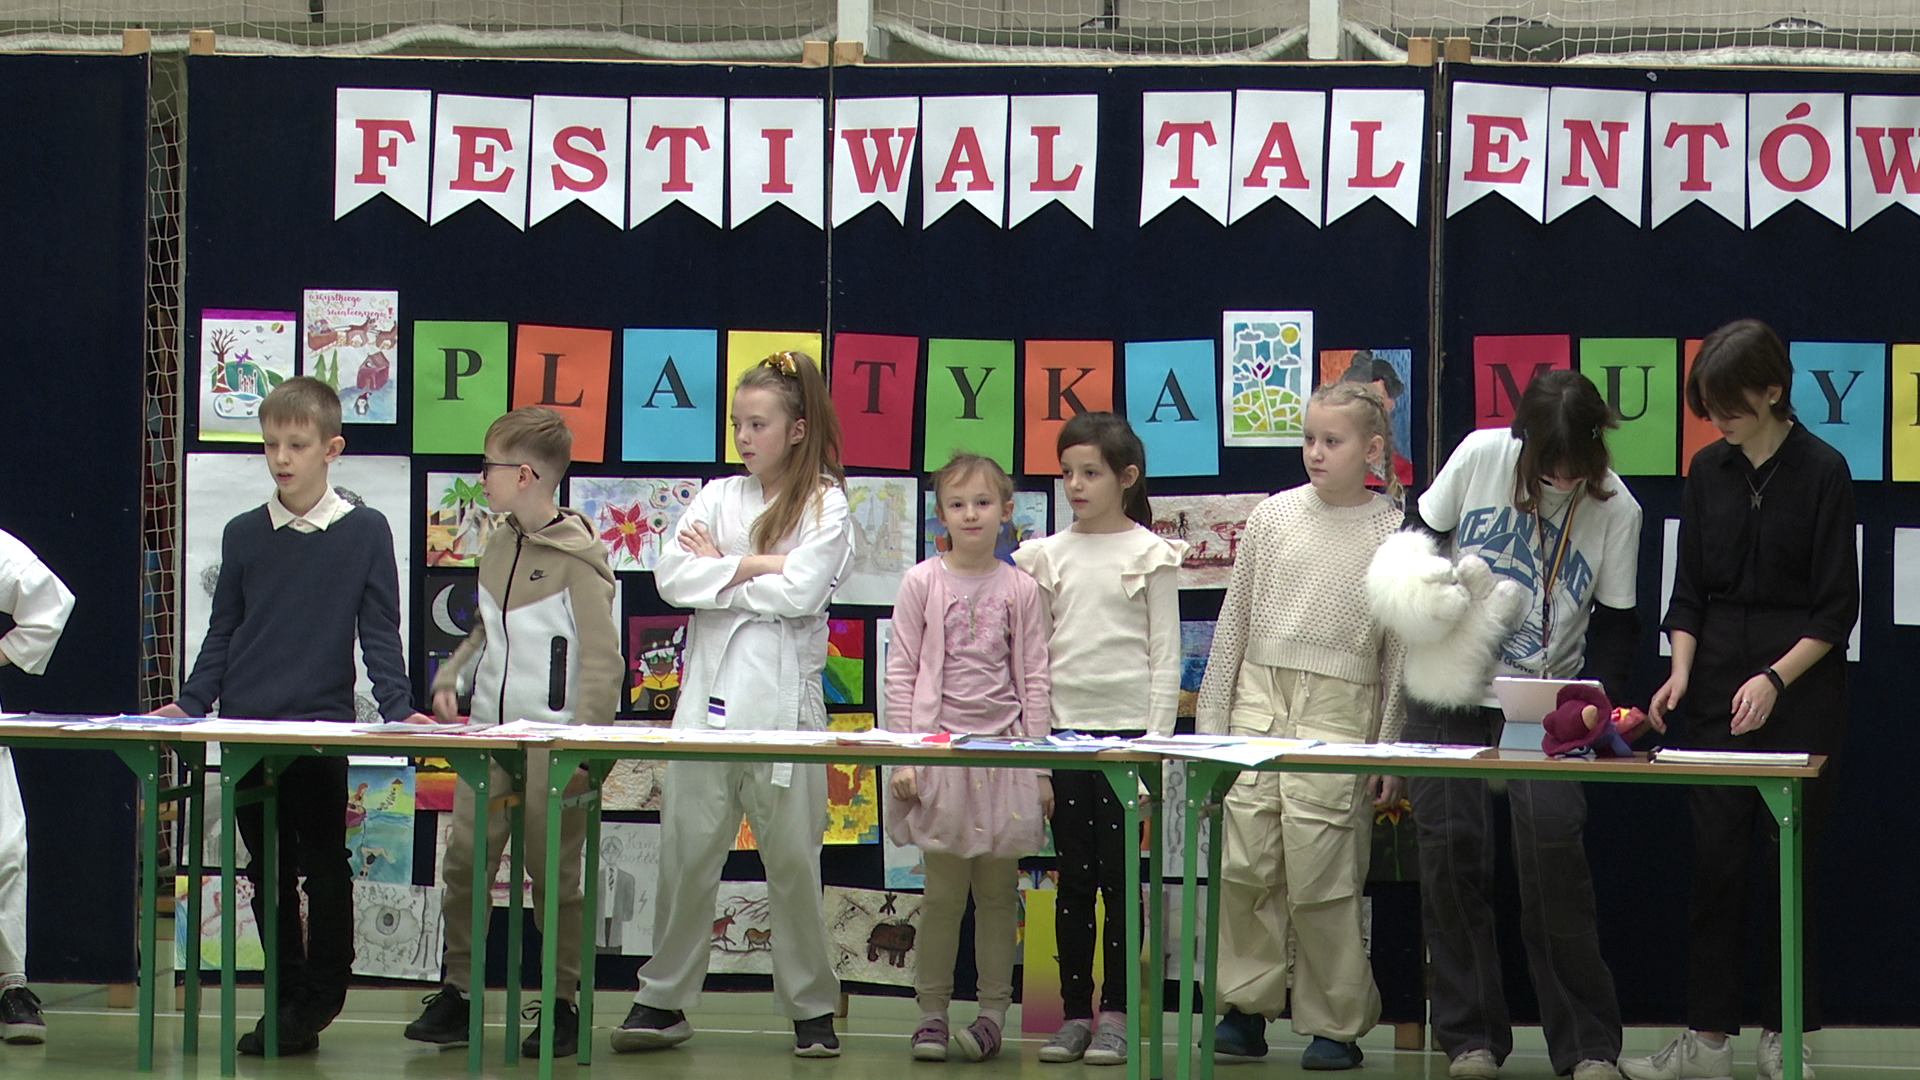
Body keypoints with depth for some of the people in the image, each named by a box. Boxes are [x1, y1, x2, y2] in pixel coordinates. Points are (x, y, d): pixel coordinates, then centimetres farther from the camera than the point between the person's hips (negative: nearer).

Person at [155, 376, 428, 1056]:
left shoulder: (365, 532, 0)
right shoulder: (243, 535, 8)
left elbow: (379, 634, 0)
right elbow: (222, 634, 11)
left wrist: (398, 709, -11)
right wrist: (190, 704, 0)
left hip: (324, 727, -3)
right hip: (246, 727, 3)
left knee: (324, 868, 1)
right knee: (269, 872, 9)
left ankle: (320, 996, 12)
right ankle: (287, 997, 17)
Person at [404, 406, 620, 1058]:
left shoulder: (577, 556, -12)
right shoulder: (498, 546, 10)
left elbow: (603, 661, -13)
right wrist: (451, 678, 7)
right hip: (487, 735, 7)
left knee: (554, 873, 2)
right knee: (464, 862, 4)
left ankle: (562, 1004, 12)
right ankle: (457, 993, 12)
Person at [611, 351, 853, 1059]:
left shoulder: (826, 505, 4)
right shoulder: (718, 496, 14)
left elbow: (802, 592, -13)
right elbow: (671, 577, -1)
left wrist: (719, 567, -4)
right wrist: (756, 567, -8)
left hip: (784, 701, -3)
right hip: (708, 699, 3)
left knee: (793, 857, 2)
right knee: (686, 853, 2)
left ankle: (812, 1007, 11)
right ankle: (664, 1000, 9)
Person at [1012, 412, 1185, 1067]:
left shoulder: (1150, 555, 0)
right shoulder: (1049, 556, 9)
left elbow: (1166, 656, -1)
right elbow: (1035, 651, 11)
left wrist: (1156, 742, -7)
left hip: (1127, 729, -3)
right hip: (1063, 730, 3)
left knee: (1119, 875, -1)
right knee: (1073, 877, 5)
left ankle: (1115, 1012, 5)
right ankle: (1074, 1011, 9)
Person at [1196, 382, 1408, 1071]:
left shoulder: (1394, 534, 2)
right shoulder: (1274, 516, 8)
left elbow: (1401, 649, 4)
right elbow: (1234, 622, 14)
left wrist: (1390, 750, 2)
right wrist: (1210, 722, 12)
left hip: (1339, 710, -3)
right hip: (1259, 698, 3)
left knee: (1321, 876, -6)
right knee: (1245, 864, -3)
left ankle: (1335, 1024, 6)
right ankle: (1246, 1007, 9)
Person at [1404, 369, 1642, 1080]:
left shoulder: (1617, 509, -8)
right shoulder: (1480, 456, -9)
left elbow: (1615, 622, -1)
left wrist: (1598, 698, -16)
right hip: (1448, 691, 1)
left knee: (1553, 842, -14)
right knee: (1451, 847, -2)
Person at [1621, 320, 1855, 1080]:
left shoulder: (1821, 471, -6)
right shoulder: (1709, 472, 6)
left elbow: (1836, 609, -7)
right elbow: (1690, 589, 10)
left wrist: (1775, 679, -16)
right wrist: (1682, 670, -4)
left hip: (1799, 696, -4)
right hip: (1719, 694, 4)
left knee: (1789, 864, 0)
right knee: (1714, 861, 0)